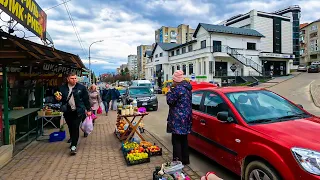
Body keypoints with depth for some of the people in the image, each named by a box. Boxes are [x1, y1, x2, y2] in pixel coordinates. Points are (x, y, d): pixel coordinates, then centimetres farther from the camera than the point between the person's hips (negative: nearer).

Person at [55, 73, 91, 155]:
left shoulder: (81, 87, -3)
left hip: (78, 112, -3)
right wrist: (59, 98, -12)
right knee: (70, 127, 15)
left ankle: (73, 146, 2)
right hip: (67, 112, 3)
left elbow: (86, 99, 0)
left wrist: (88, 110, 0)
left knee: (75, 127, -6)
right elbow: (61, 98, 12)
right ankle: (72, 139, 40)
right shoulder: (62, 88, 3)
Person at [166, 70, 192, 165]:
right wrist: (172, 91, 14)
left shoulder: (178, 88, -18)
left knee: (176, 140, 0)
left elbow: (170, 101, -14)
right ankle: (185, 160, 27)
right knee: (184, 139, 17)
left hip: (178, 119, -9)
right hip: (186, 117, 9)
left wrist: (169, 92, 1)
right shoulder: (187, 87, 11)